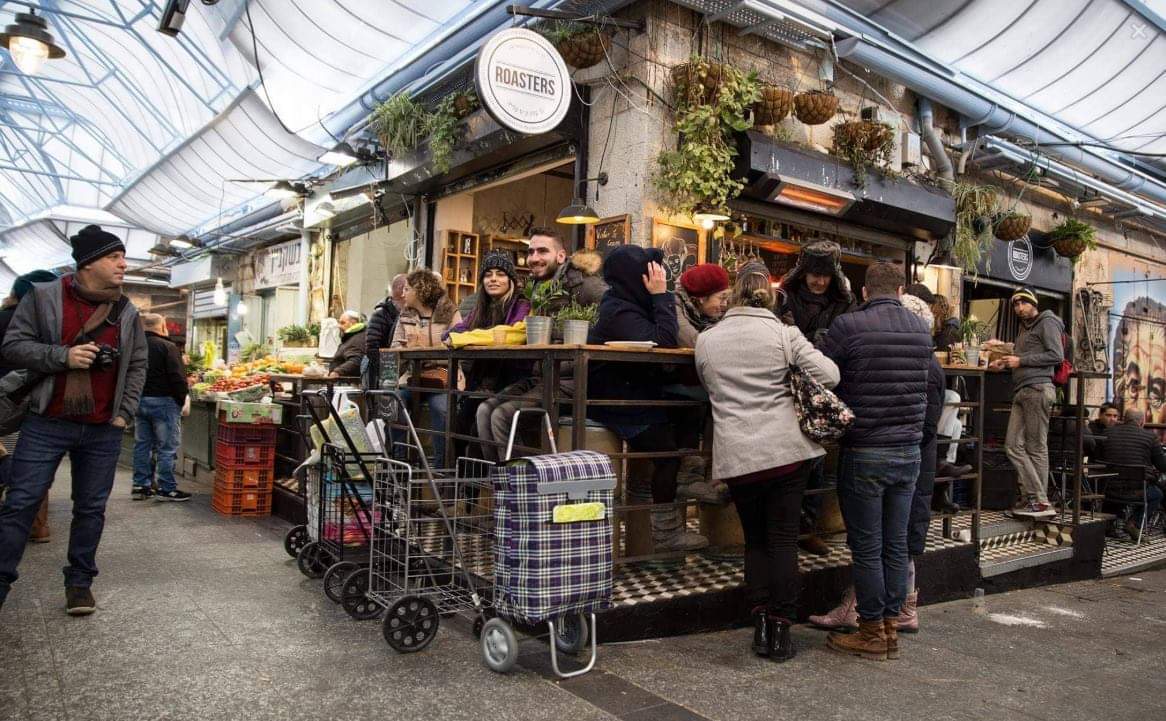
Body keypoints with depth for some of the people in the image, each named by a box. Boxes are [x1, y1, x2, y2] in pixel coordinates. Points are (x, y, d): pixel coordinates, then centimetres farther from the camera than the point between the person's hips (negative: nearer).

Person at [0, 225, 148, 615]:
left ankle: (79, 582, 21)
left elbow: (137, 365, 12)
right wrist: (63, 356, -18)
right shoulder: (43, 297, -2)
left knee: (91, 508, 8)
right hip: (46, 424, -2)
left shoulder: (127, 312, 7)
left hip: (103, 432, 3)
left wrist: (125, 414, 4)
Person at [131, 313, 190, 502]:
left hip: (139, 401, 7)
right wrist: (181, 400, -5)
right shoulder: (167, 347, -12)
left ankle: (140, 486, 18)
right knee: (167, 447, -2)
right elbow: (178, 377, -17)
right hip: (163, 401, -7)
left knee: (142, 445, 13)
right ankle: (166, 489, 0)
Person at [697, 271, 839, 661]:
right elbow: (829, 375, -6)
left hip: (736, 456, 1)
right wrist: (788, 380, 13)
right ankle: (781, 628, 10)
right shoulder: (784, 333, -1)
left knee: (755, 539, 15)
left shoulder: (706, 340, 6)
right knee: (783, 538, 7)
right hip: (787, 450, -1)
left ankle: (761, 624, 13)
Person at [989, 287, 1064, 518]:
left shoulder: (1047, 322, 0)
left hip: (1037, 389, -8)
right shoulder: (1024, 328, 26)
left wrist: (1021, 360, -11)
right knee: (1013, 445, 0)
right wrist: (1006, 363, 12)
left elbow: (1056, 355, -10)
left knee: (1036, 448, -6)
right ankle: (1031, 496, 3)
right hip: (1021, 392, 8)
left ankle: (1040, 501, -1)